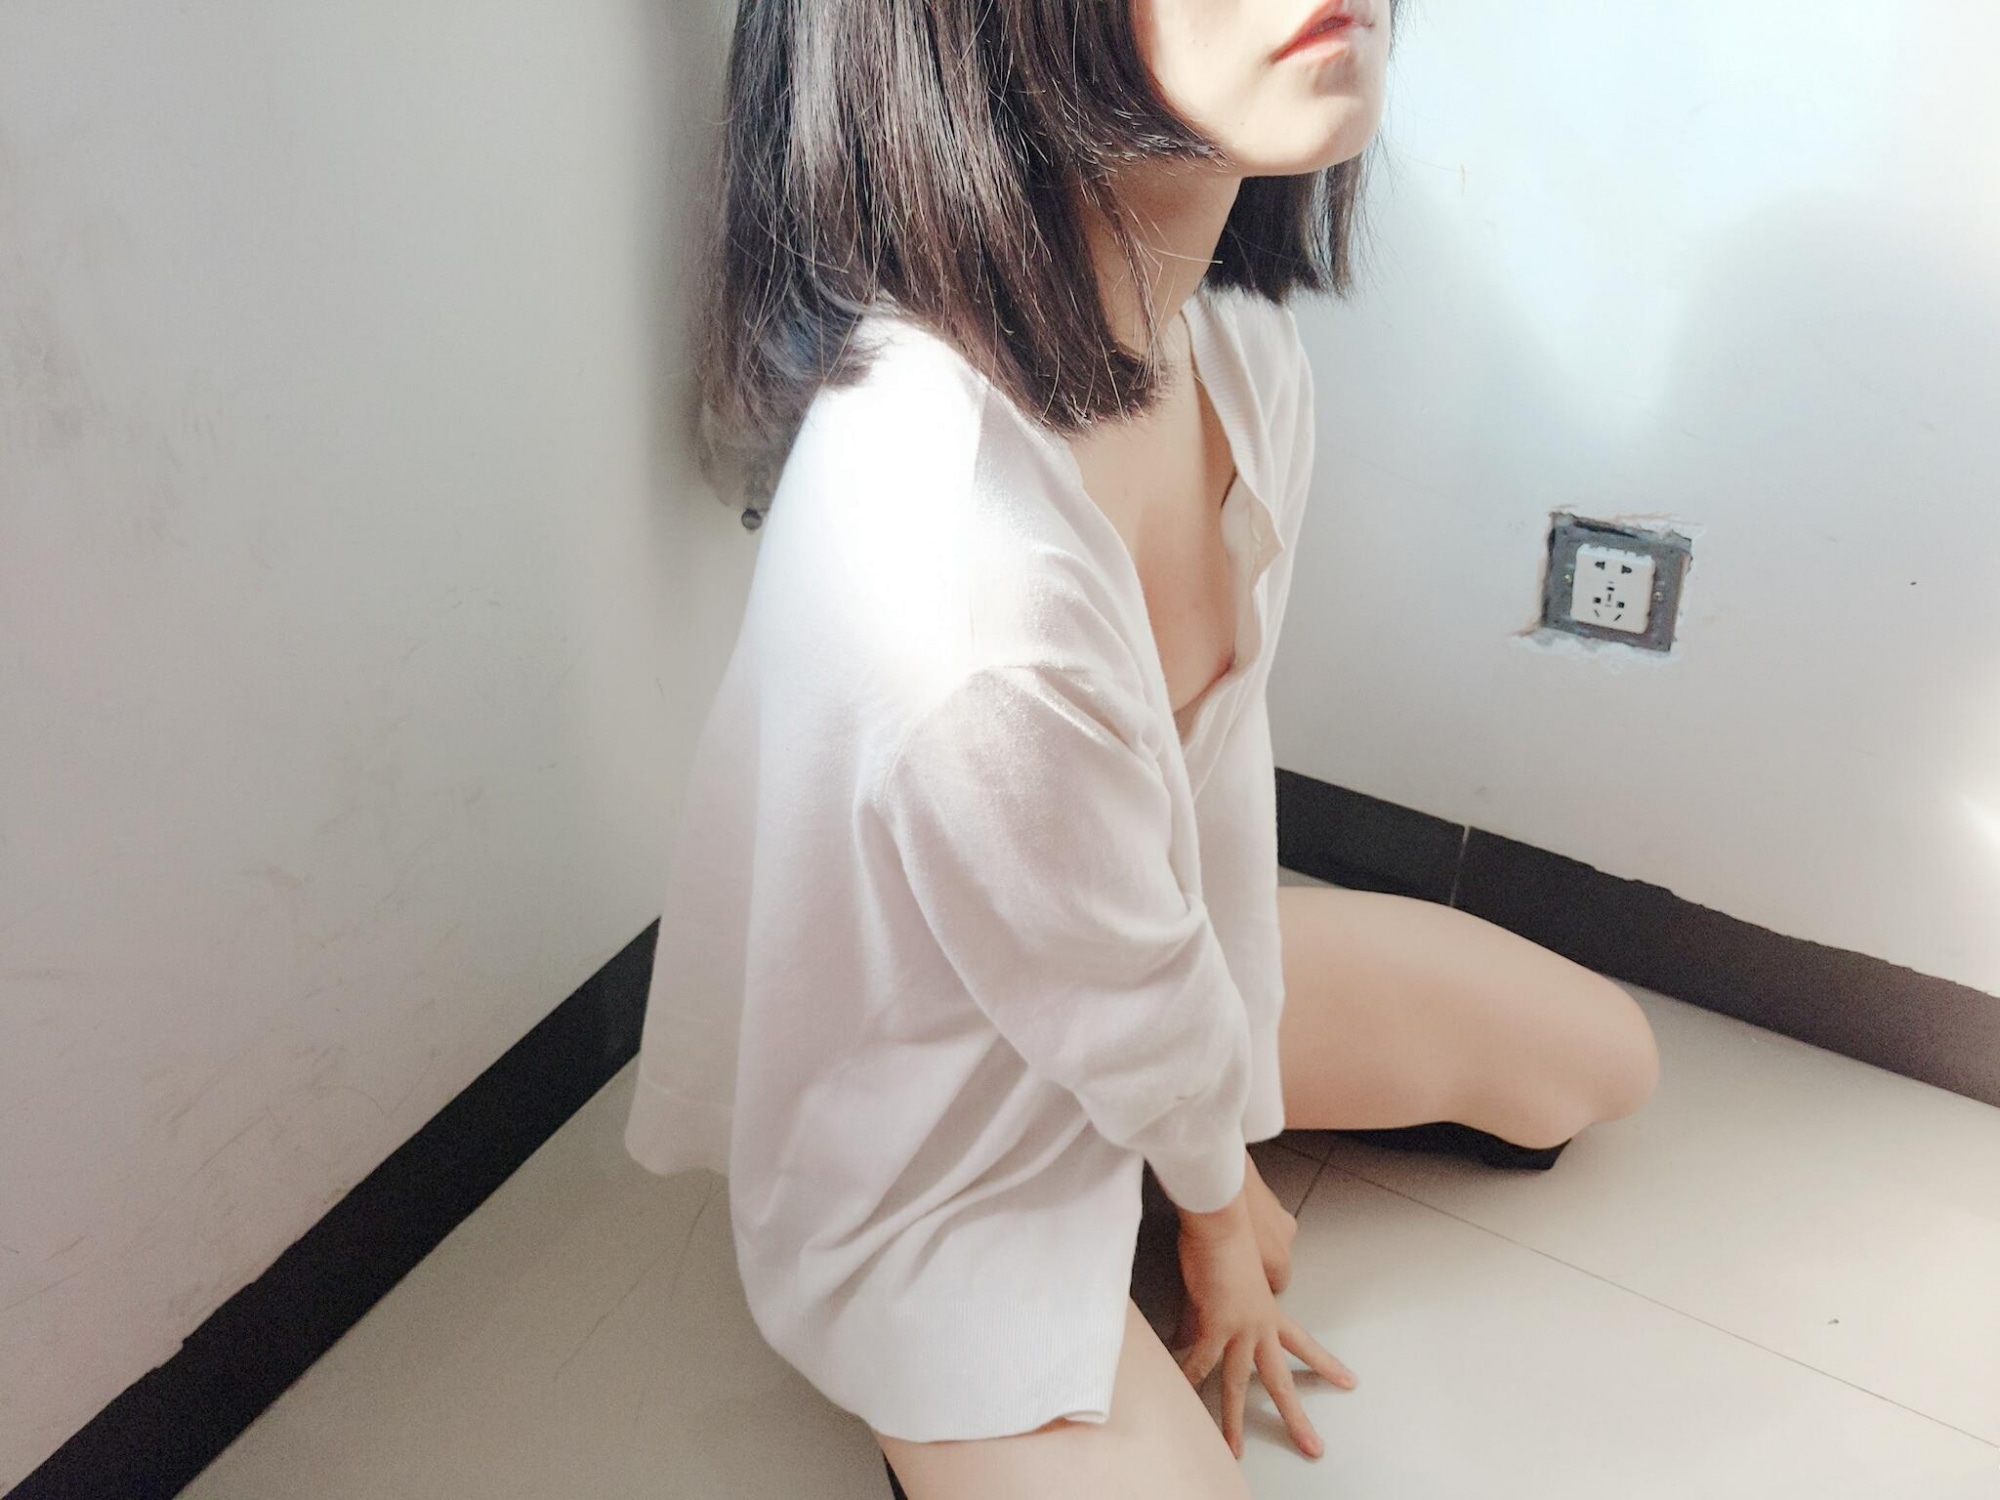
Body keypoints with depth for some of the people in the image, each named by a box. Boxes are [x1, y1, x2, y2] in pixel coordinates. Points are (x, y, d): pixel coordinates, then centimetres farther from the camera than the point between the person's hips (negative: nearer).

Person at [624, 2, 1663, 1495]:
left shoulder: (1239, 349, -17)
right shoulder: (948, 555, -43)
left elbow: (1220, 767, -5)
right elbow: (1120, 1001, -24)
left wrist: (1233, 1150, 4)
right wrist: (1218, 1193, -3)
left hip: (1149, 946, 7)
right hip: (929, 1158, -7)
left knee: (1601, 1063, 20)